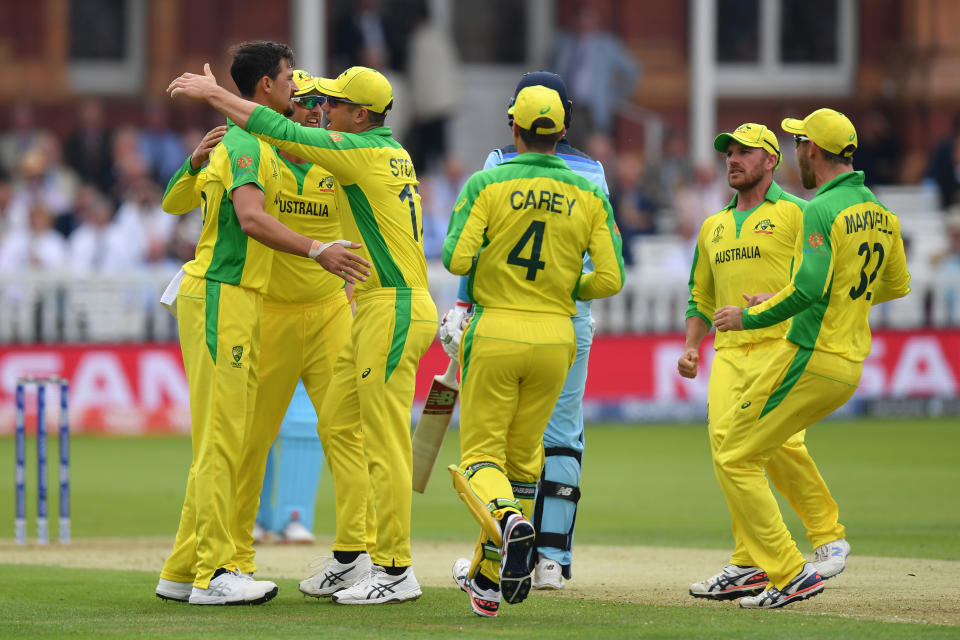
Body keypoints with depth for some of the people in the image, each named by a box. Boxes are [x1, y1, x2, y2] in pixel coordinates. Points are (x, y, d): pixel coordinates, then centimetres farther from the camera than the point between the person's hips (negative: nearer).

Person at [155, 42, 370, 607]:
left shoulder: (254, 145, 21)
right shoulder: (245, 144, -12)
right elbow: (251, 219, -27)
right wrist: (317, 251, -36)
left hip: (237, 299, 10)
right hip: (221, 296, -10)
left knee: (224, 439, 11)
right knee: (221, 438, -11)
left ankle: (182, 572, 13)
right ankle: (213, 574, -12)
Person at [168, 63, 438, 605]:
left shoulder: (365, 153, -13)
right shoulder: (391, 152, 15)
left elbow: (284, 134, -16)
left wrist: (214, 94, -8)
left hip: (396, 310, -10)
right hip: (376, 310, 10)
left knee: (385, 440, -7)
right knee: (337, 425, 12)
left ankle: (396, 571, -4)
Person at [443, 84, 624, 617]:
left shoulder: (488, 185, -5)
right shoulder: (589, 196, 3)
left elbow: (456, 259, -13)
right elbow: (610, 278, -3)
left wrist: (487, 257, 9)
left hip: (495, 333, -3)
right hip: (555, 339, 3)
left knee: (481, 454, 4)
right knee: (523, 456, 16)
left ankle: (508, 519, -30)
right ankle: (488, 577, 19)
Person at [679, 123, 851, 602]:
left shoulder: (794, 213, 4)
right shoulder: (714, 227, 24)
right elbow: (701, 297, 29)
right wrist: (691, 346, 15)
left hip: (781, 345, -6)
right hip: (729, 351, 6)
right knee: (726, 441, -11)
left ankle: (829, 537, -2)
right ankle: (749, 564, -6)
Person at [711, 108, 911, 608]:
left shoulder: (823, 210, -16)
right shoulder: (881, 213, 12)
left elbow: (808, 289, -26)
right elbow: (897, 285, 23)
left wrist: (750, 317, -13)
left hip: (811, 358, -9)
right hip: (850, 366, 9)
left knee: (736, 459, -3)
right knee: (731, 430, 21)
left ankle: (790, 575, -10)